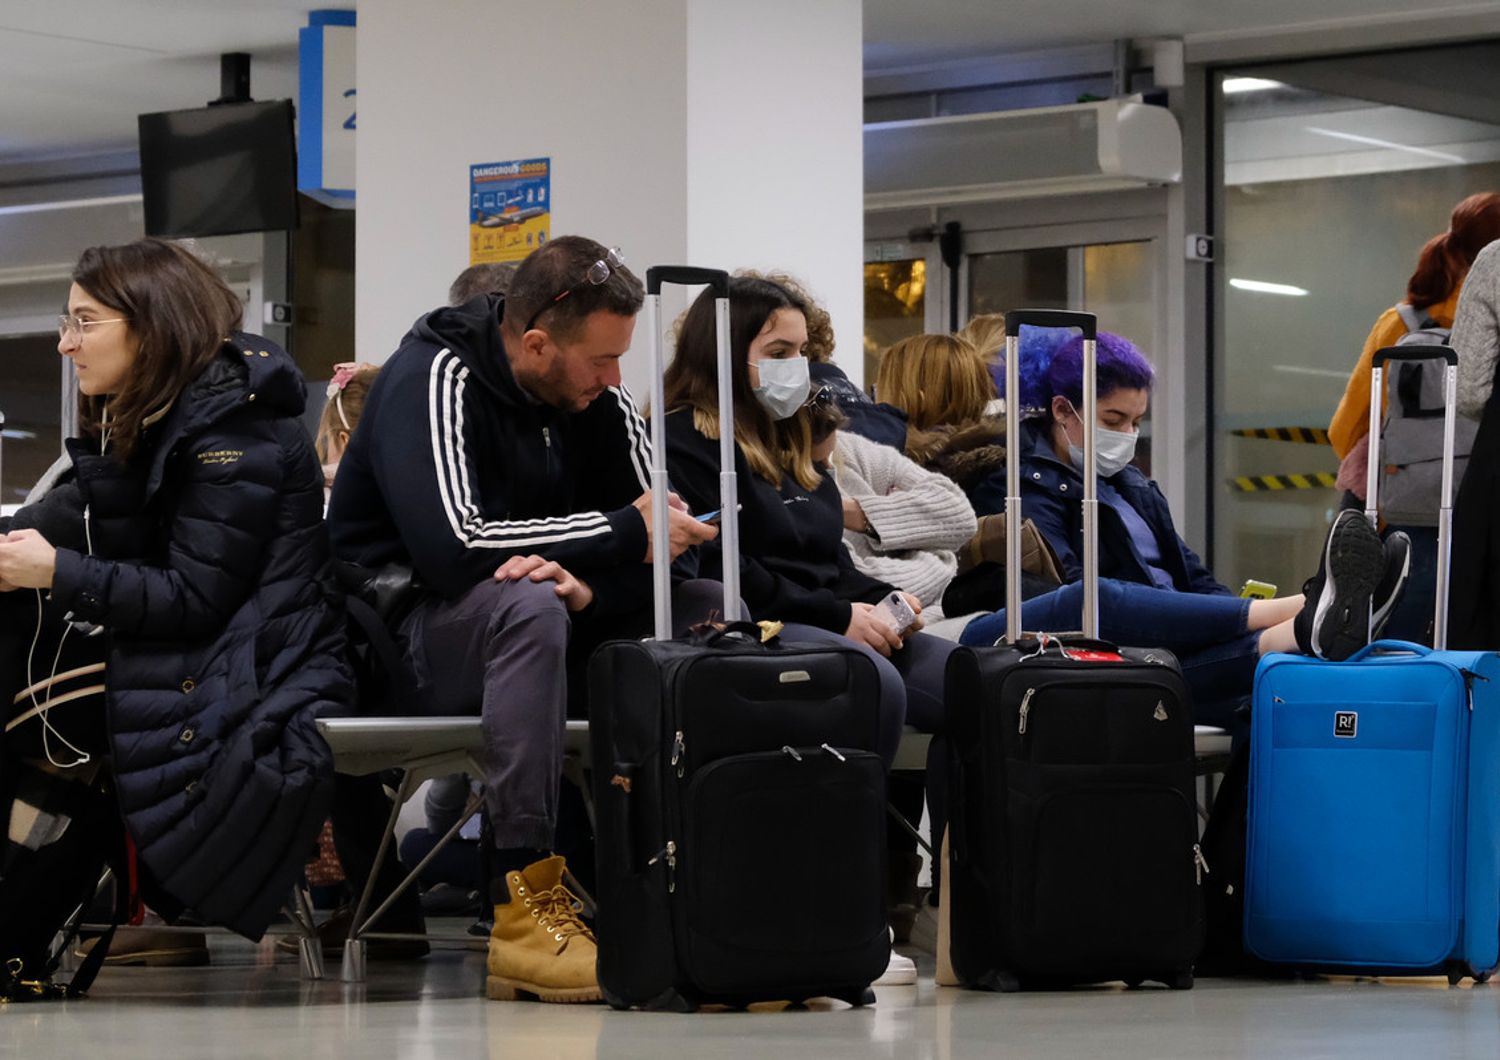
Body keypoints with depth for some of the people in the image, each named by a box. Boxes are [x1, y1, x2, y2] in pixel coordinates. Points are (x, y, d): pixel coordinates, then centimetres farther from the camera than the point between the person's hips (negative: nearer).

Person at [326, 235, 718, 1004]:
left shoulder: (599, 402, 3)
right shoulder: (433, 379, -17)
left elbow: (652, 552, -1)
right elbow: (451, 545, -31)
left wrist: (590, 584, -26)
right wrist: (619, 534, -25)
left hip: (522, 626, 7)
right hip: (398, 637, -7)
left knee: (709, 611, -11)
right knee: (527, 604, -38)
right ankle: (523, 906, -40)